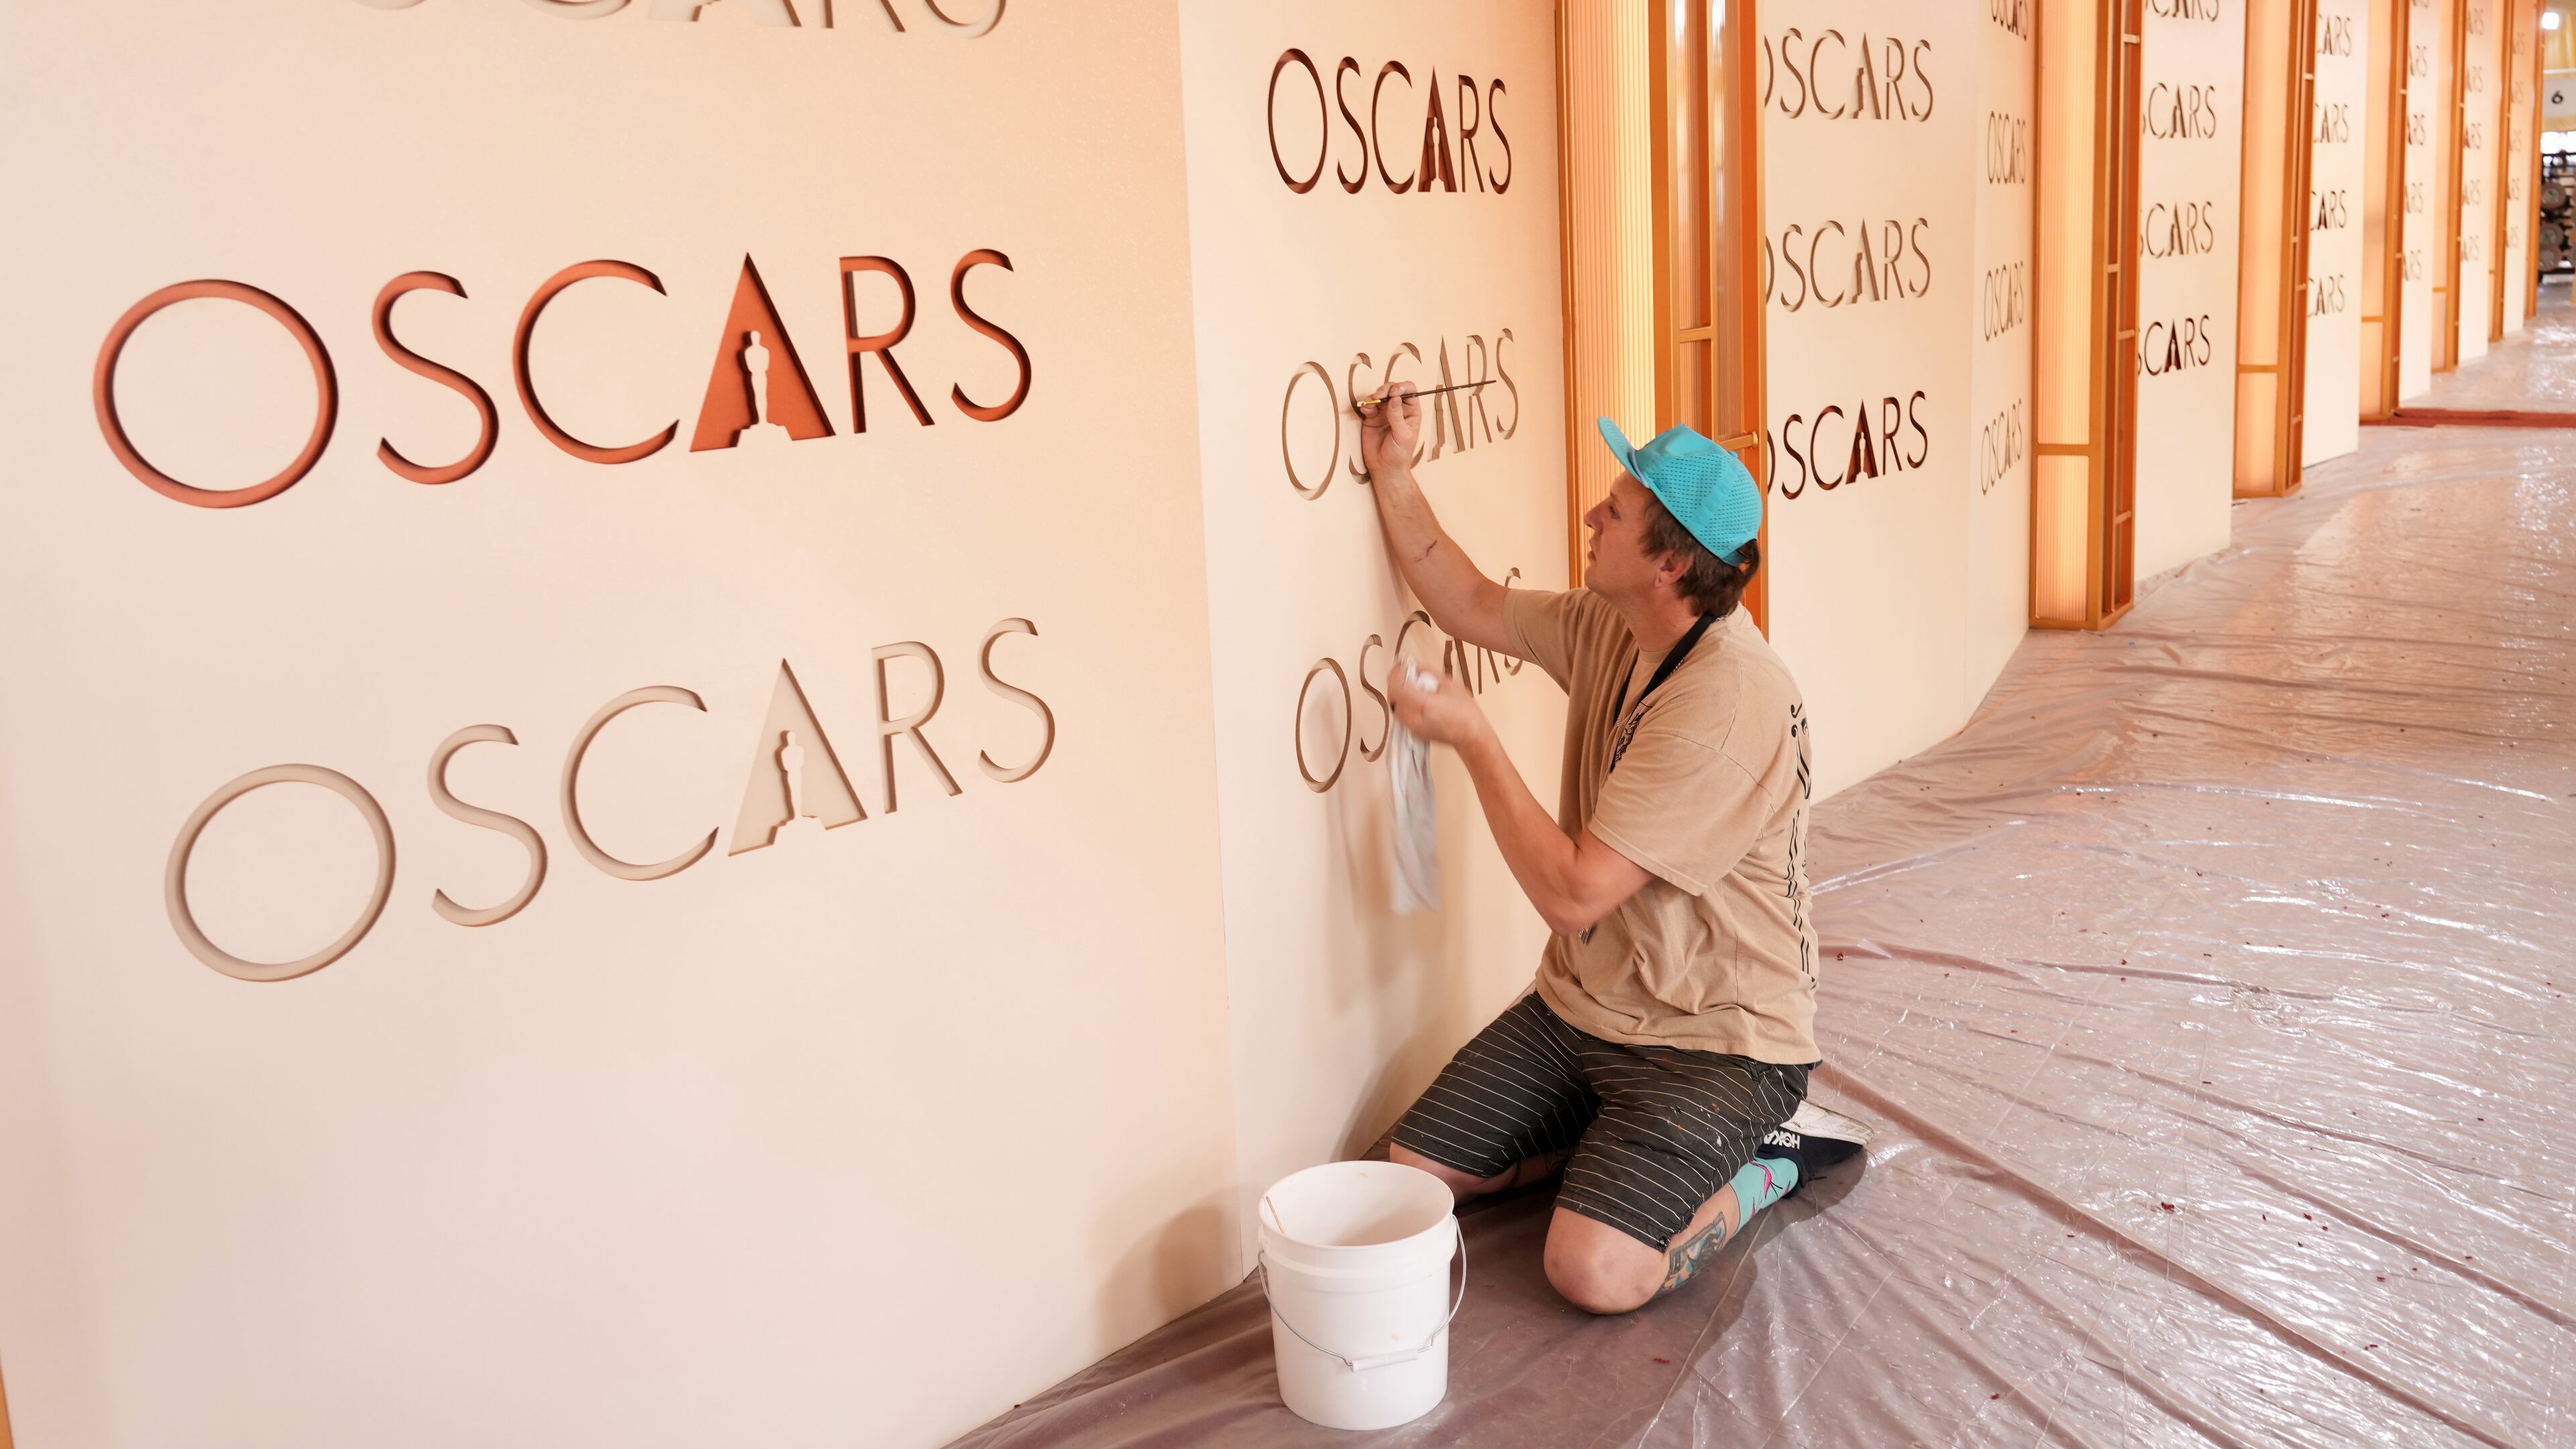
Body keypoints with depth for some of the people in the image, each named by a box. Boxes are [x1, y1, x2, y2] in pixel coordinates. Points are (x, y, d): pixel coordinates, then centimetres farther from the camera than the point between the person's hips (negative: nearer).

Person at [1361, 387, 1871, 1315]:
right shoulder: (1612, 630, -1)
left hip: (1714, 1038, -8)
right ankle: (1629, 1138, 18)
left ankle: (1763, 1159, 3)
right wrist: (1393, 476, 6)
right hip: (1582, 1005, 8)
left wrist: (1472, 737, -20)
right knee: (1410, 1177, 2)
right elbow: (1472, 607, 16)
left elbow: (1572, 892, -29)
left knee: (1594, 1272, -24)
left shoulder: (1728, 701, -29)